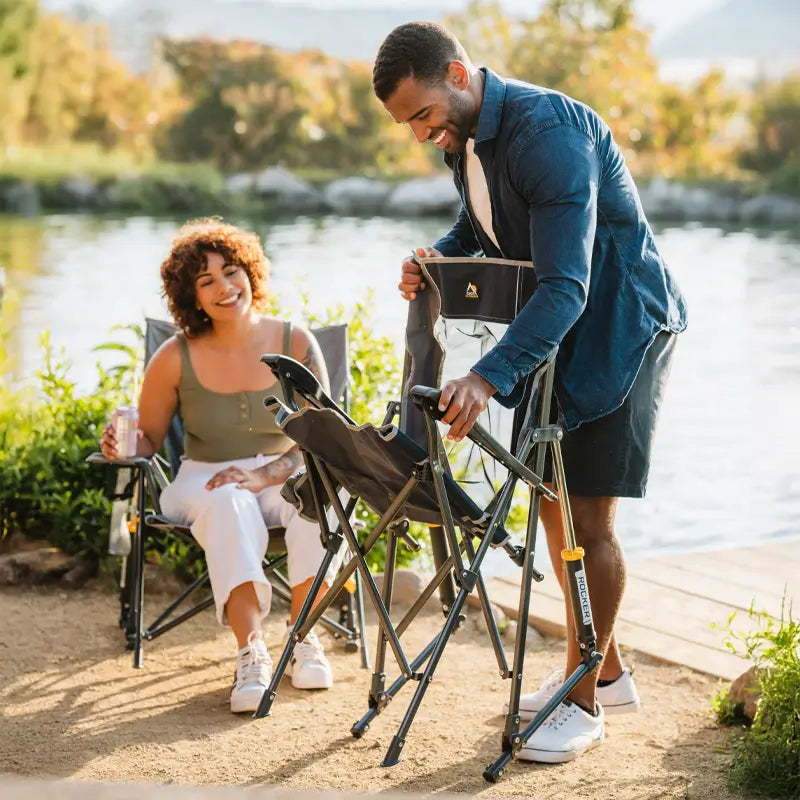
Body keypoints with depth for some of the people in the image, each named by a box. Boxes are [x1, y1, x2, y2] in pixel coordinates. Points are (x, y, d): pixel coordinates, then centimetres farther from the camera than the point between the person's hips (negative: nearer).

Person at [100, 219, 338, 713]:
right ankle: (251, 652, -34)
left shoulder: (295, 344, -6)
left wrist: (268, 473, -24)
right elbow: (149, 439, 4)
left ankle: (304, 637, -16)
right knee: (230, 503, -37)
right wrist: (121, 445, -20)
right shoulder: (176, 359, -6)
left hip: (284, 474, 1)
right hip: (206, 479, -1)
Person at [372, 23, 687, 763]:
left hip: (620, 321, -9)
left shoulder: (547, 131, -29)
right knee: (552, 499, 12)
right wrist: (436, 258, -4)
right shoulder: (464, 135, 1)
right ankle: (605, 671, 26)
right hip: (555, 325, 9)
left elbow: (566, 284, -35)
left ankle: (584, 702, 6)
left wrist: (491, 376, -47)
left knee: (588, 514, -6)